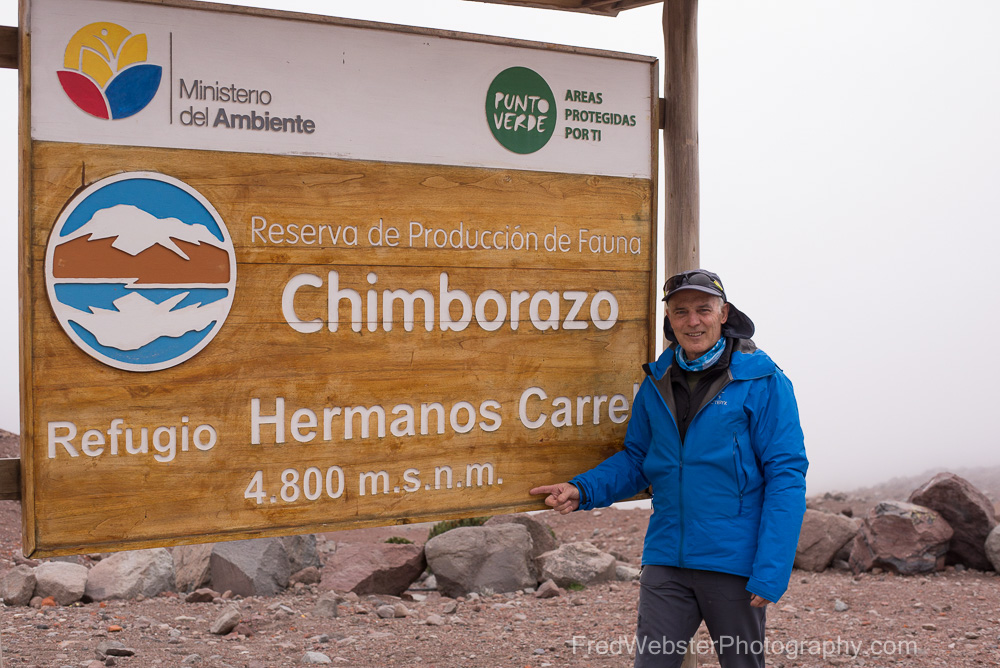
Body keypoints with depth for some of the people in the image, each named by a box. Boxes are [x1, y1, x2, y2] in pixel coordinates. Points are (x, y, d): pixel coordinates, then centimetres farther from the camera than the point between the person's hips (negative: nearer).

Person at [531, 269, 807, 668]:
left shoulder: (762, 382, -8)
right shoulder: (656, 383, 6)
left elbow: (785, 475, -10)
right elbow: (637, 460, 14)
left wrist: (772, 570, -17)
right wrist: (582, 490, -4)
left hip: (734, 562, -3)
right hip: (666, 560, 3)